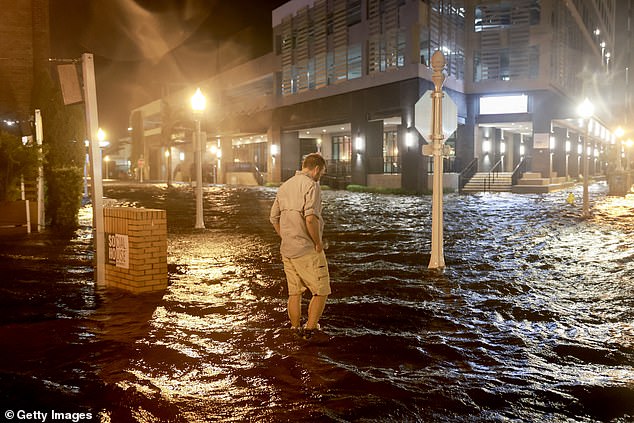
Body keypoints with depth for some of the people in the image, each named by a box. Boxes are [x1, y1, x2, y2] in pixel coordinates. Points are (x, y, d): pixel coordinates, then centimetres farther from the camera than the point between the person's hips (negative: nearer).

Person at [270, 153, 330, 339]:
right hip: (307, 250, -8)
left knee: (294, 293, 16)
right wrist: (318, 242, -14)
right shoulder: (311, 185, -13)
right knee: (321, 292, 5)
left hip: (287, 250, 8)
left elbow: (274, 217, 17)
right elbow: (310, 218, -26)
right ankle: (309, 329, 5)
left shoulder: (285, 186, 13)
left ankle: (296, 330, 25)